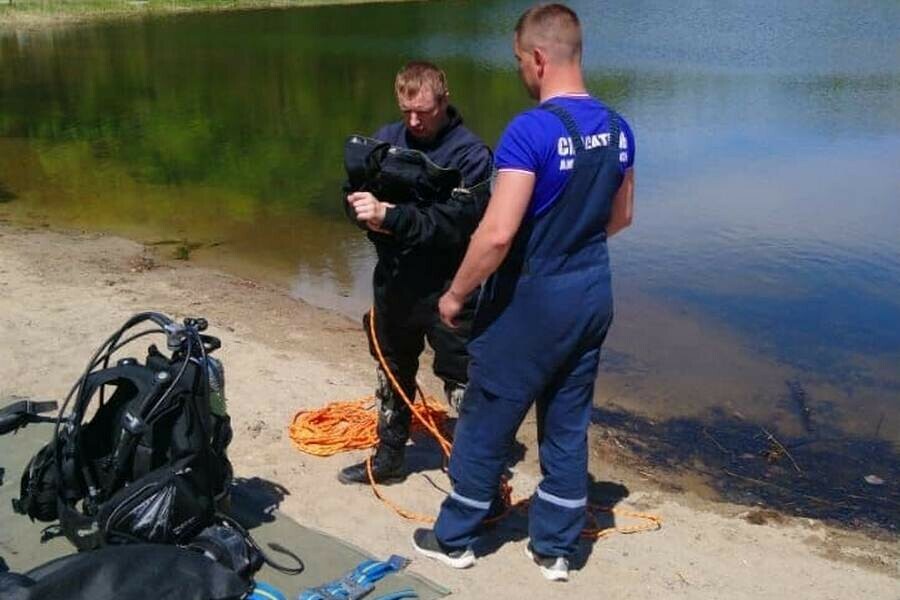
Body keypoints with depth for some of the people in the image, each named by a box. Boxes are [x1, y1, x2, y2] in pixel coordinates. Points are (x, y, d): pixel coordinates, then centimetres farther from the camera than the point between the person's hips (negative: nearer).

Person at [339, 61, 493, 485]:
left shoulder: (470, 154, -14)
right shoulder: (387, 138, 2)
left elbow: (454, 223, -24)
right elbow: (355, 197, 2)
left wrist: (390, 216, -32)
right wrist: (362, 205, -21)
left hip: (448, 291, -6)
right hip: (393, 283, 6)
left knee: (463, 386, 2)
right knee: (393, 376, 22)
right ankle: (388, 458, 41)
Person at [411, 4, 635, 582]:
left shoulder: (531, 130, -21)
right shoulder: (617, 128, 3)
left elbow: (498, 234, -25)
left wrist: (456, 293, -12)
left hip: (532, 300, -6)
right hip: (592, 297, 7)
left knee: (485, 423, 11)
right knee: (568, 426, 16)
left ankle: (455, 538, 28)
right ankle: (555, 547, 28)